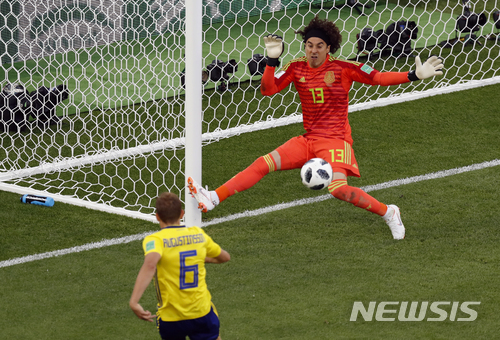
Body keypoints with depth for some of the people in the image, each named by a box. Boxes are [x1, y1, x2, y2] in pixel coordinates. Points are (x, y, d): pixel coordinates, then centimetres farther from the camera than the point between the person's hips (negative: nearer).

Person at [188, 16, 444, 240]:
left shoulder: (342, 68, -9)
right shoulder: (297, 68, 2)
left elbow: (378, 78, -10)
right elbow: (267, 90, -2)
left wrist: (415, 75, -19)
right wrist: (272, 60, -14)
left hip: (335, 140, -5)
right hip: (307, 140, 5)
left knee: (338, 189, -27)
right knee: (263, 164, -11)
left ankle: (389, 213, -8)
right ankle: (213, 199, -13)